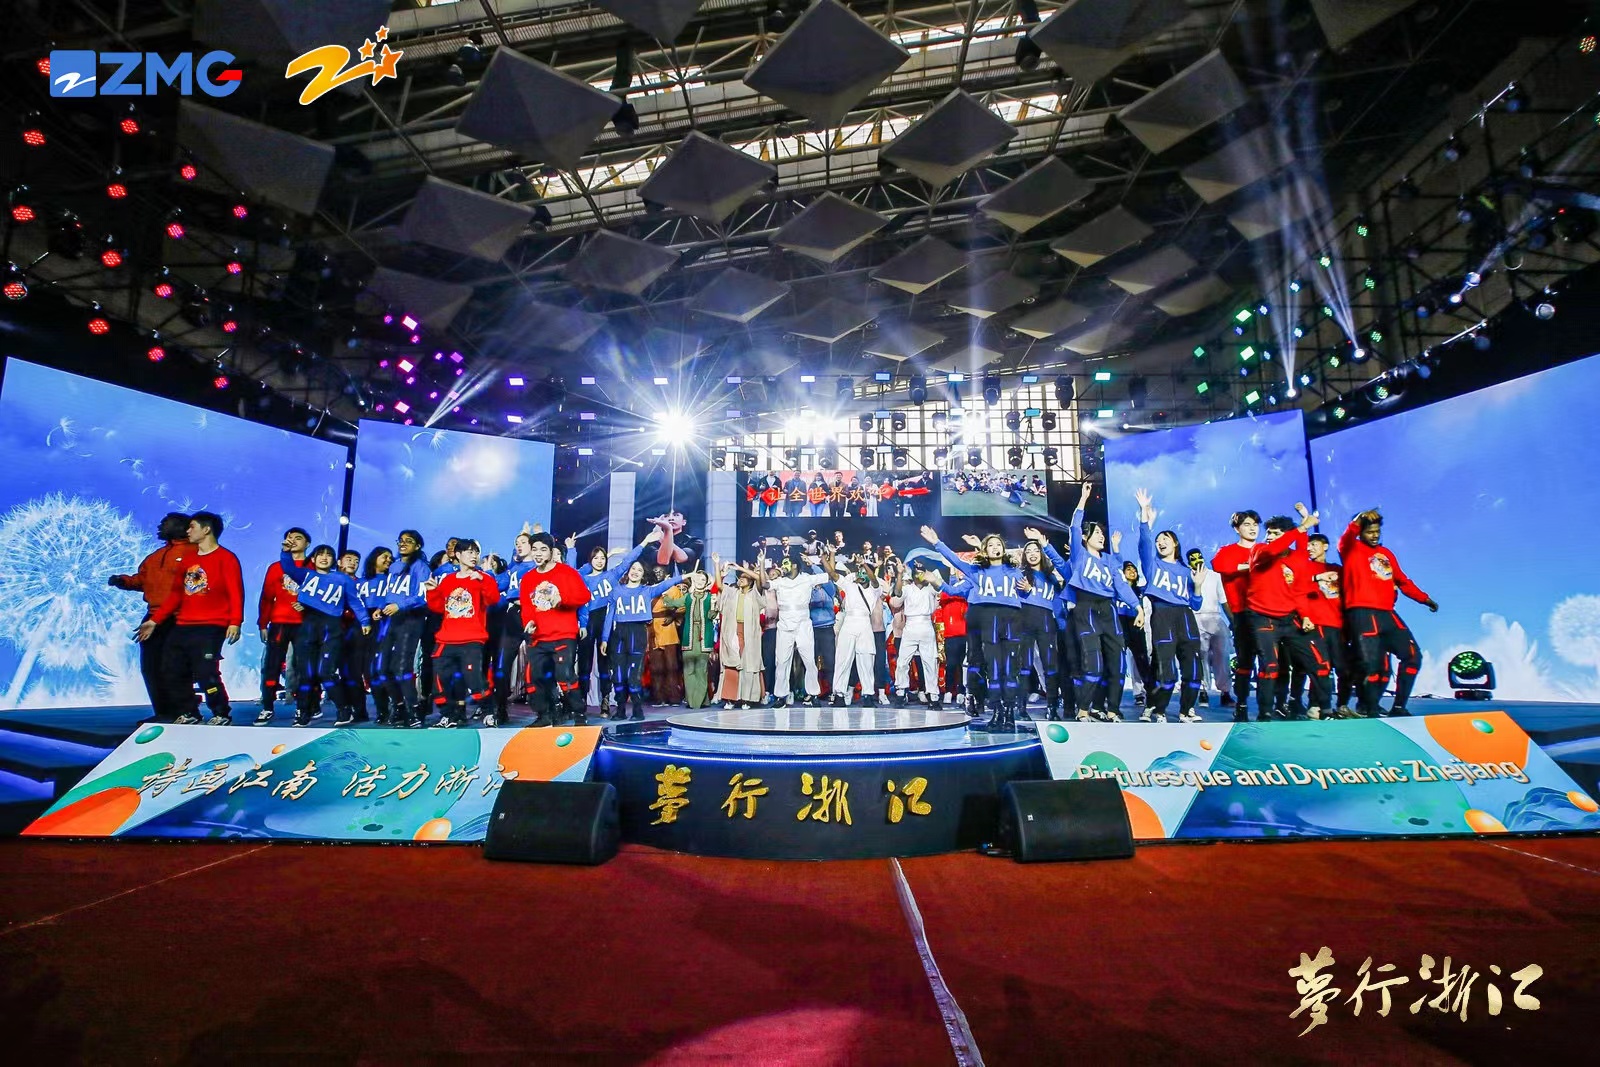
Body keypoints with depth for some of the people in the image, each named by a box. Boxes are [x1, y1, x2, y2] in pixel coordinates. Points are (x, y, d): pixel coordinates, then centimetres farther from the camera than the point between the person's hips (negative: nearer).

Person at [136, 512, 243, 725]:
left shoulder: (226, 558, -5)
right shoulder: (188, 559, 18)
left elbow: (236, 593, -13)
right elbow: (176, 594, 21)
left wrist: (235, 622, -24)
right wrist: (154, 621, 18)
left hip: (210, 627, -8)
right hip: (182, 627, 8)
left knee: (205, 672, -14)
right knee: (172, 671, 7)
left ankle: (222, 715, 0)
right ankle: (189, 714, 19)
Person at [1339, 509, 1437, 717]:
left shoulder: (1386, 553, 22)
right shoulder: (1352, 550, 2)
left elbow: (1402, 581, 30)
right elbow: (1345, 539, -22)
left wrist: (1424, 598, 25)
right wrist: (1357, 521, -39)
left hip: (1387, 614, 7)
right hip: (1362, 614, -7)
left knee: (1412, 655, 6)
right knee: (1371, 664, -11)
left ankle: (1399, 706, 15)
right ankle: (1370, 709, 1)